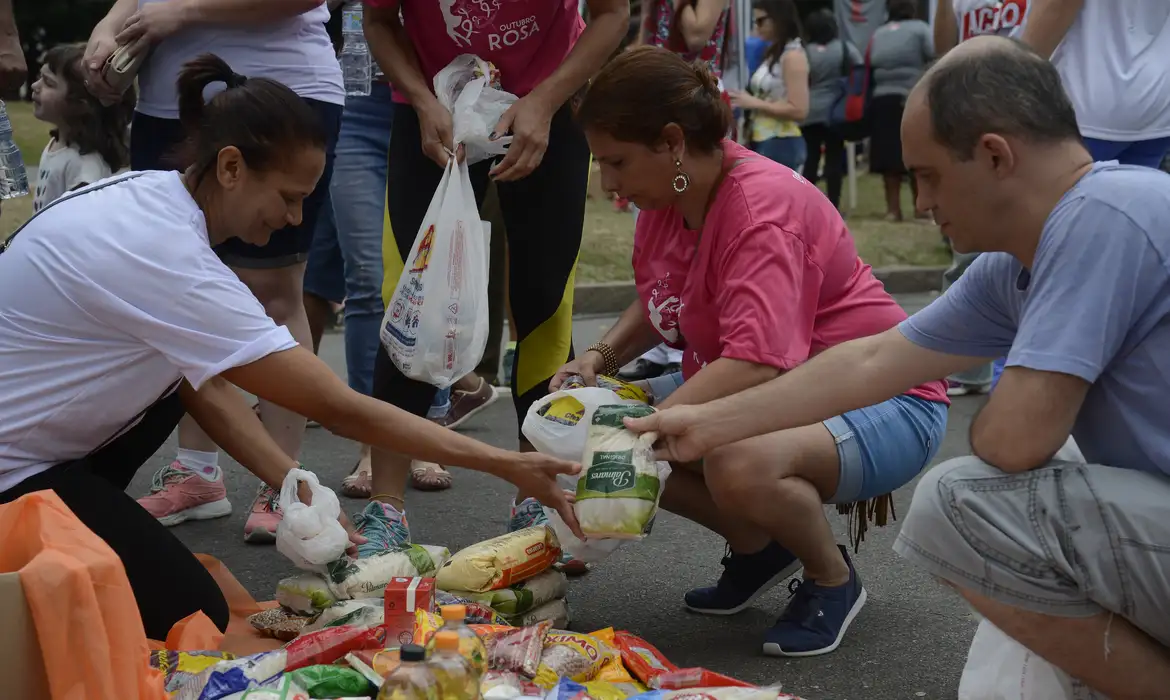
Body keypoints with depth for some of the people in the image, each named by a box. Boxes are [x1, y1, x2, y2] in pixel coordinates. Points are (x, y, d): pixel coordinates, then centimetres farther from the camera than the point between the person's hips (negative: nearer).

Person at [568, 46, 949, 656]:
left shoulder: (762, 206, -26)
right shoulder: (666, 198, -1)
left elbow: (755, 364, -38)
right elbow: (656, 306, 18)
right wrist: (598, 358, -1)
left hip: (884, 404, -9)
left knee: (740, 467, -38)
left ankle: (831, 578, -5)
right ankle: (757, 547, 13)